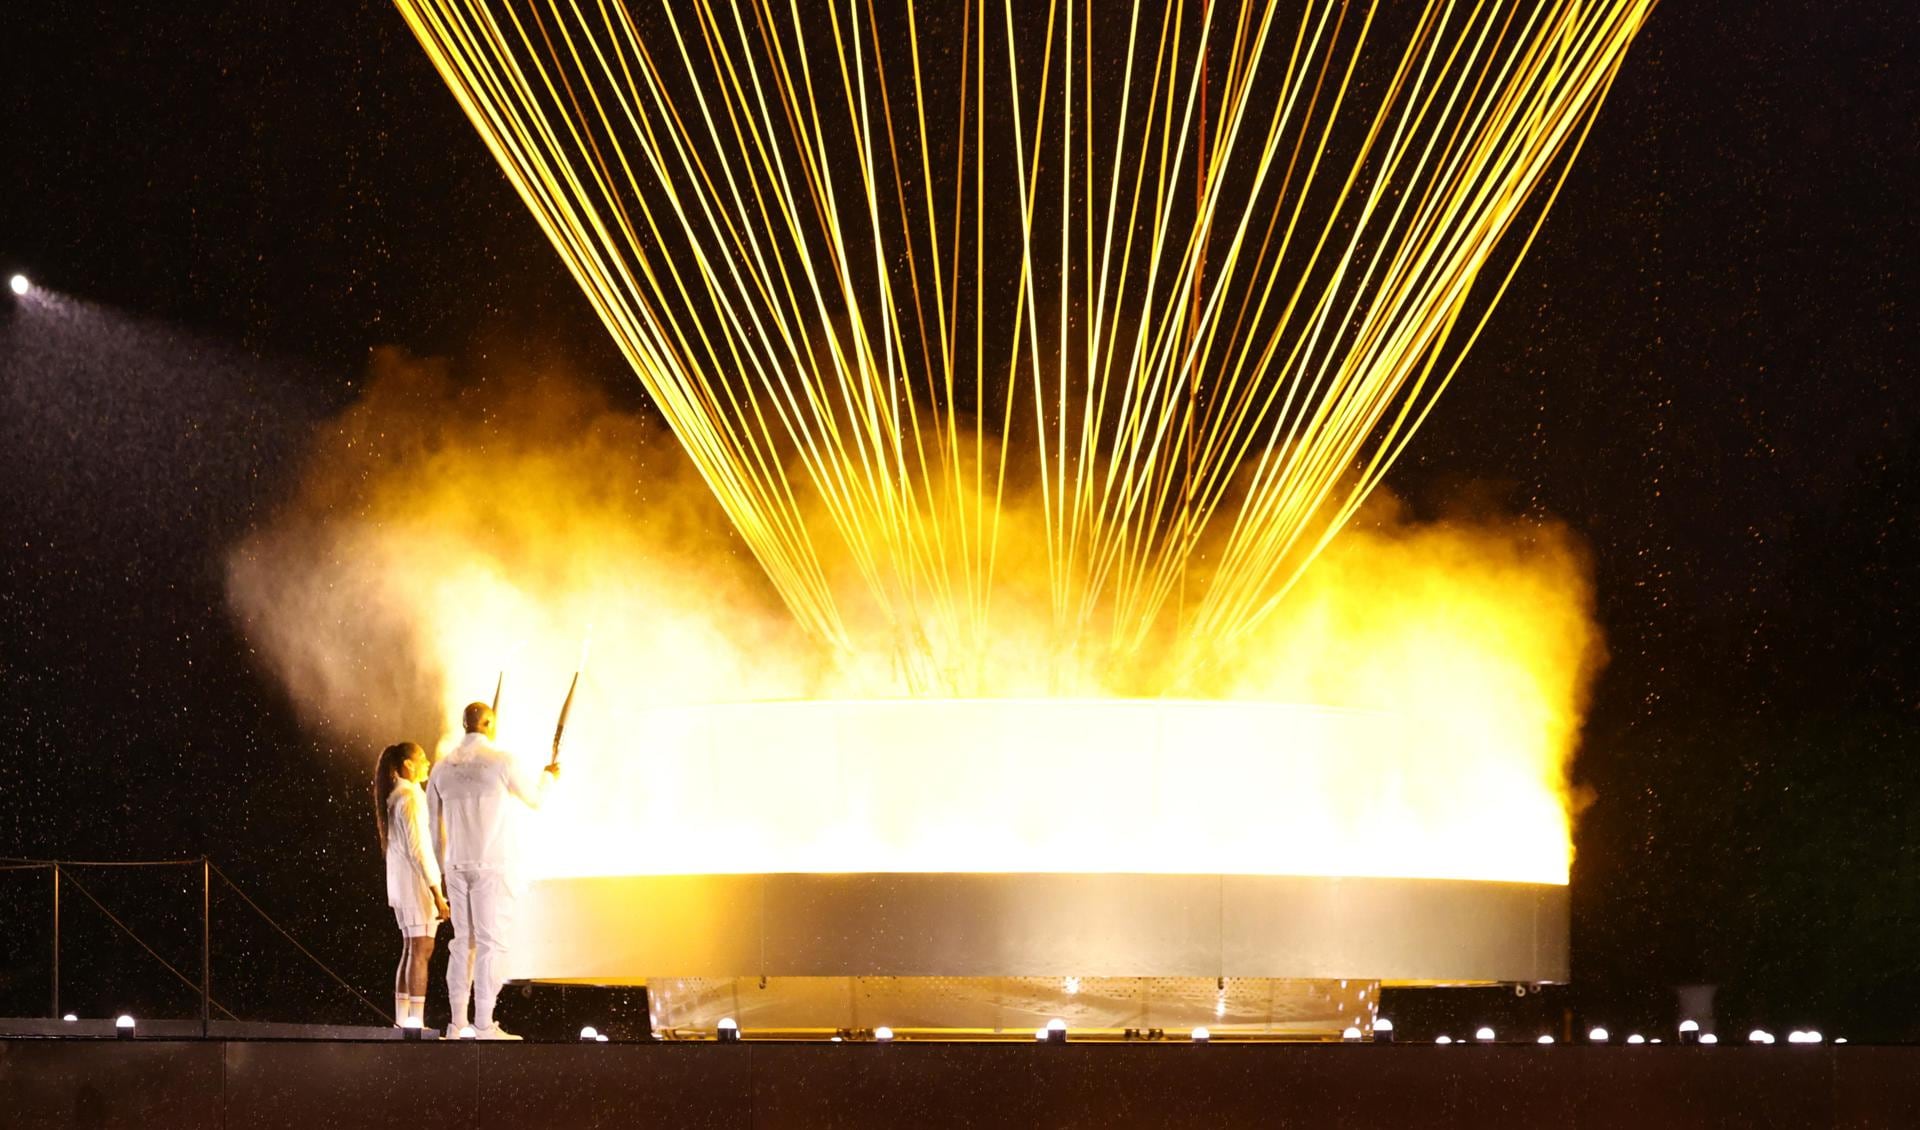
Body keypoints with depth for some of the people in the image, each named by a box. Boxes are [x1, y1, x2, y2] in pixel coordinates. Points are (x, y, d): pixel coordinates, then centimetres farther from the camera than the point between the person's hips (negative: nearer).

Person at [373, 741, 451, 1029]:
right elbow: (417, 849, -19)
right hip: (416, 883, -10)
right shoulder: (410, 797, -15)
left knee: (410, 951, 12)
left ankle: (401, 1020, 12)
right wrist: (436, 891, -19)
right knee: (421, 951, -10)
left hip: (401, 885, 10)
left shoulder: (395, 797, 13)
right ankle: (416, 1022, -13)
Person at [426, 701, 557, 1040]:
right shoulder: (502, 761, -8)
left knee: (463, 942, 11)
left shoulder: (443, 768, 7)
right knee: (491, 943, -5)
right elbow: (534, 798, 8)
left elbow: (435, 825, 13)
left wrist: (443, 869, 24)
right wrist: (548, 777, 30)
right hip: (494, 866, -5)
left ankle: (457, 1022, 9)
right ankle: (484, 1026, -9)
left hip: (458, 866, 5)